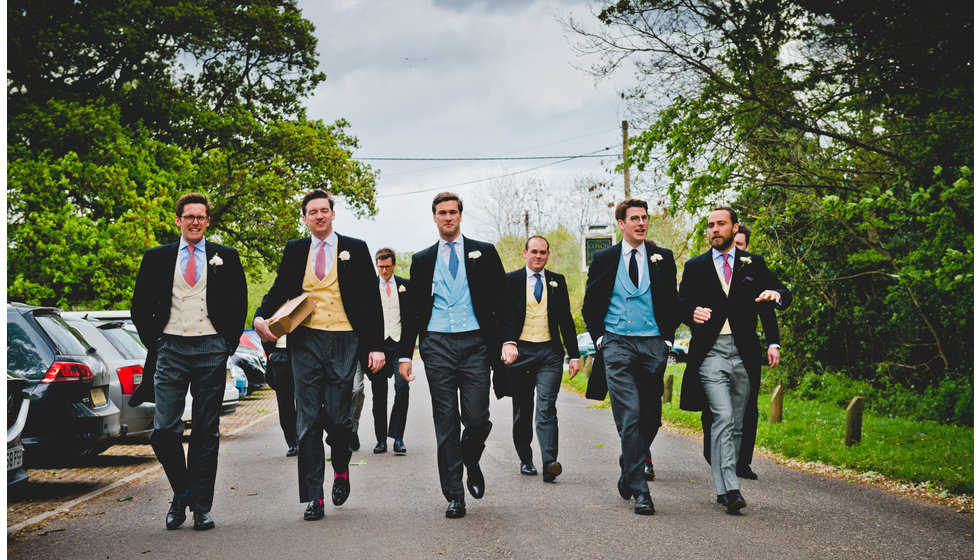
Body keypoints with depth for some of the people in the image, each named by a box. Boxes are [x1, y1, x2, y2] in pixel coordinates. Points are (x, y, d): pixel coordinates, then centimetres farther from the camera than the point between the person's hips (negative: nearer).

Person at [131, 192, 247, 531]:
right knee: (164, 430, -7)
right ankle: (181, 493, 15)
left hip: (211, 351, 0)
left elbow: (239, 303, 12)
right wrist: (154, 342, 5)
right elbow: (140, 306, 14)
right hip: (171, 350, 0)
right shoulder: (157, 258, 9)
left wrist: (229, 344, 5)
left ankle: (201, 507, 8)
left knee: (206, 432, 2)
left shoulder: (226, 258, 8)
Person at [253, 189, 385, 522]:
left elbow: (371, 300, 6)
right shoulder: (294, 251, 12)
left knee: (337, 418, -4)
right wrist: (261, 318, -9)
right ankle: (313, 497, 5)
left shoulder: (355, 250, 7)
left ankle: (341, 469, 27)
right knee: (308, 421, -1)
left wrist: (376, 346, 0)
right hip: (306, 342, 2)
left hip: (345, 341, -1)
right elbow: (279, 291, 13)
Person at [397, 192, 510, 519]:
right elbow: (413, 311, 15)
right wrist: (405, 354, 8)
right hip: (437, 345, 1)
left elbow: (502, 299, 6)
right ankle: (454, 496, 7)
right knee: (446, 423, 0)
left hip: (475, 344, -1)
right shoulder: (422, 260, 15)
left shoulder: (483, 253, 10)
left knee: (477, 419, -6)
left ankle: (471, 463, 27)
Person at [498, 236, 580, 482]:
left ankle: (549, 463, -18)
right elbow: (504, 317, -1)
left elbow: (566, 320, 12)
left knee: (547, 407, -11)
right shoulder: (511, 280, 3)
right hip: (520, 351, 0)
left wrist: (574, 355, 8)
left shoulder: (557, 281, 11)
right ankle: (525, 460, 22)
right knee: (522, 410, 9)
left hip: (550, 353, 0)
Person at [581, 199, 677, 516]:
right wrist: (600, 338, 2)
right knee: (629, 416, -11)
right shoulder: (604, 259, 7)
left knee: (651, 418, 4)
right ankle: (639, 489, -10)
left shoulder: (663, 258, 10)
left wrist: (667, 338, 4)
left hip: (653, 345, 2)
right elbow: (589, 306, 13)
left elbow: (673, 303, 14)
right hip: (617, 344, -2)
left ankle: (629, 469, 29)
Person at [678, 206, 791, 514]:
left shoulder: (754, 264, 12)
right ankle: (729, 489, -19)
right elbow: (681, 303, 11)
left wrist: (776, 294, -15)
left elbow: (783, 294, 9)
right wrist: (692, 313, -12)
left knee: (736, 424, 8)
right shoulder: (695, 266, 11)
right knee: (723, 418, -15)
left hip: (743, 353, 2)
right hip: (710, 352, -2)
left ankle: (724, 487, 19)